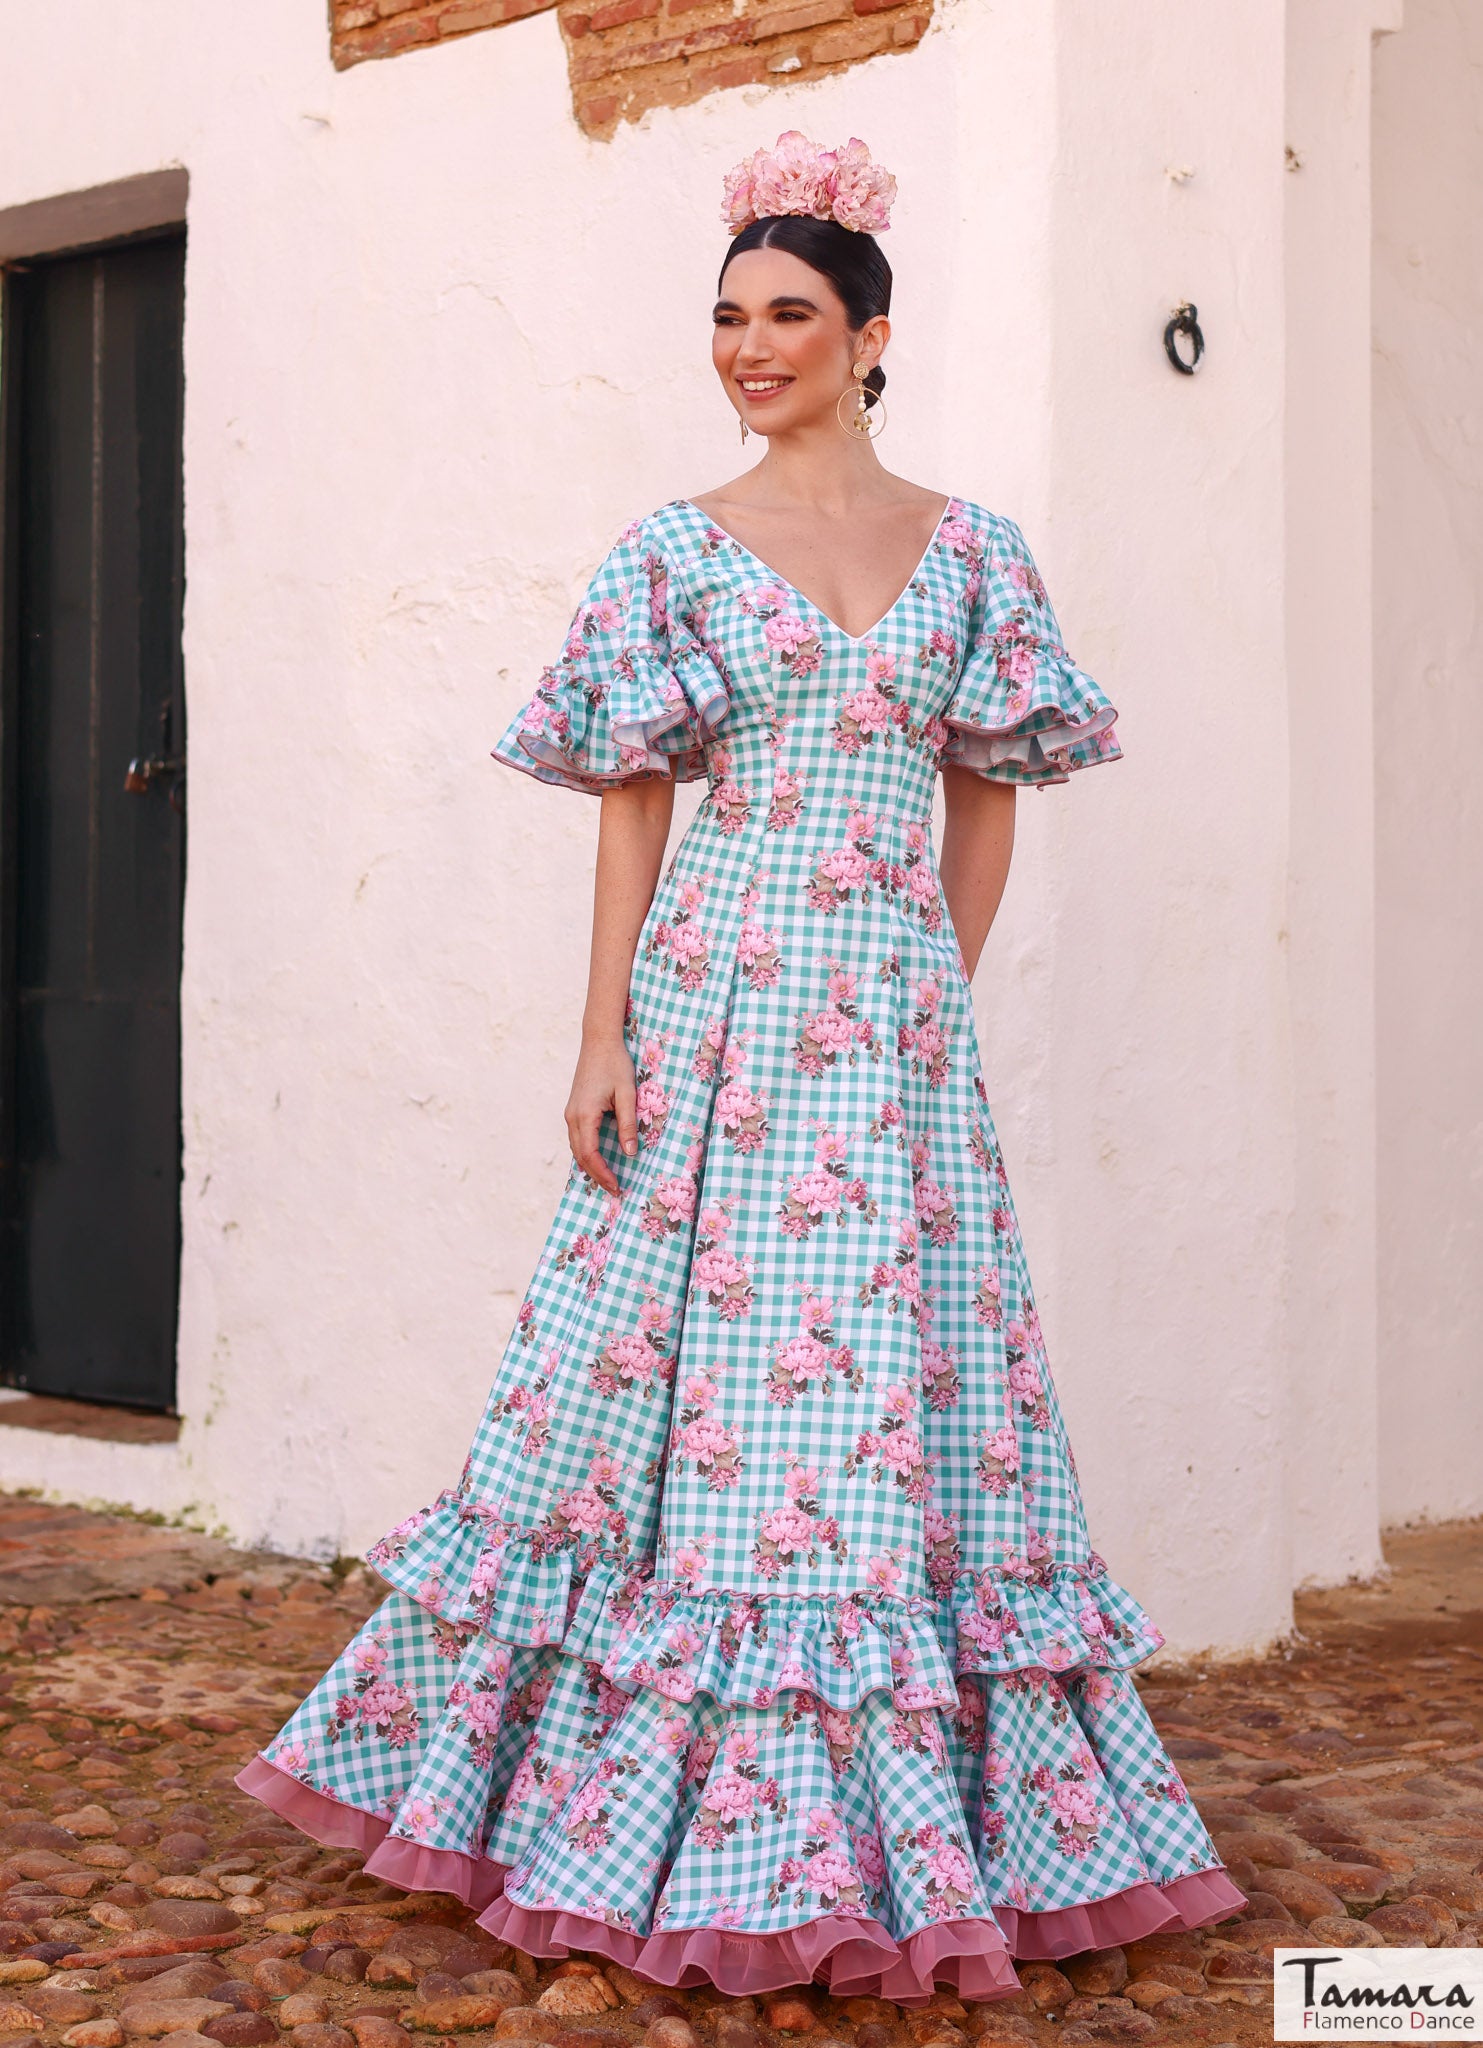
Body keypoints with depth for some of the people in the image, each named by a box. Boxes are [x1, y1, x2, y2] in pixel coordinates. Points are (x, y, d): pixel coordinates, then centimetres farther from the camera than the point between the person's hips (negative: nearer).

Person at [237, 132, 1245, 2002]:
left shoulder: (971, 551, 9)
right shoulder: (676, 552, 5)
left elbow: (987, 796, 13)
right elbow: (634, 804, 2)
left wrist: (948, 996, 6)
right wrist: (603, 1037, -5)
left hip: (896, 1023, 1)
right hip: (716, 1001, -1)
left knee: (897, 1384, 2)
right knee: (695, 1363, 0)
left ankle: (901, 1828, 13)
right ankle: (693, 1834, 13)